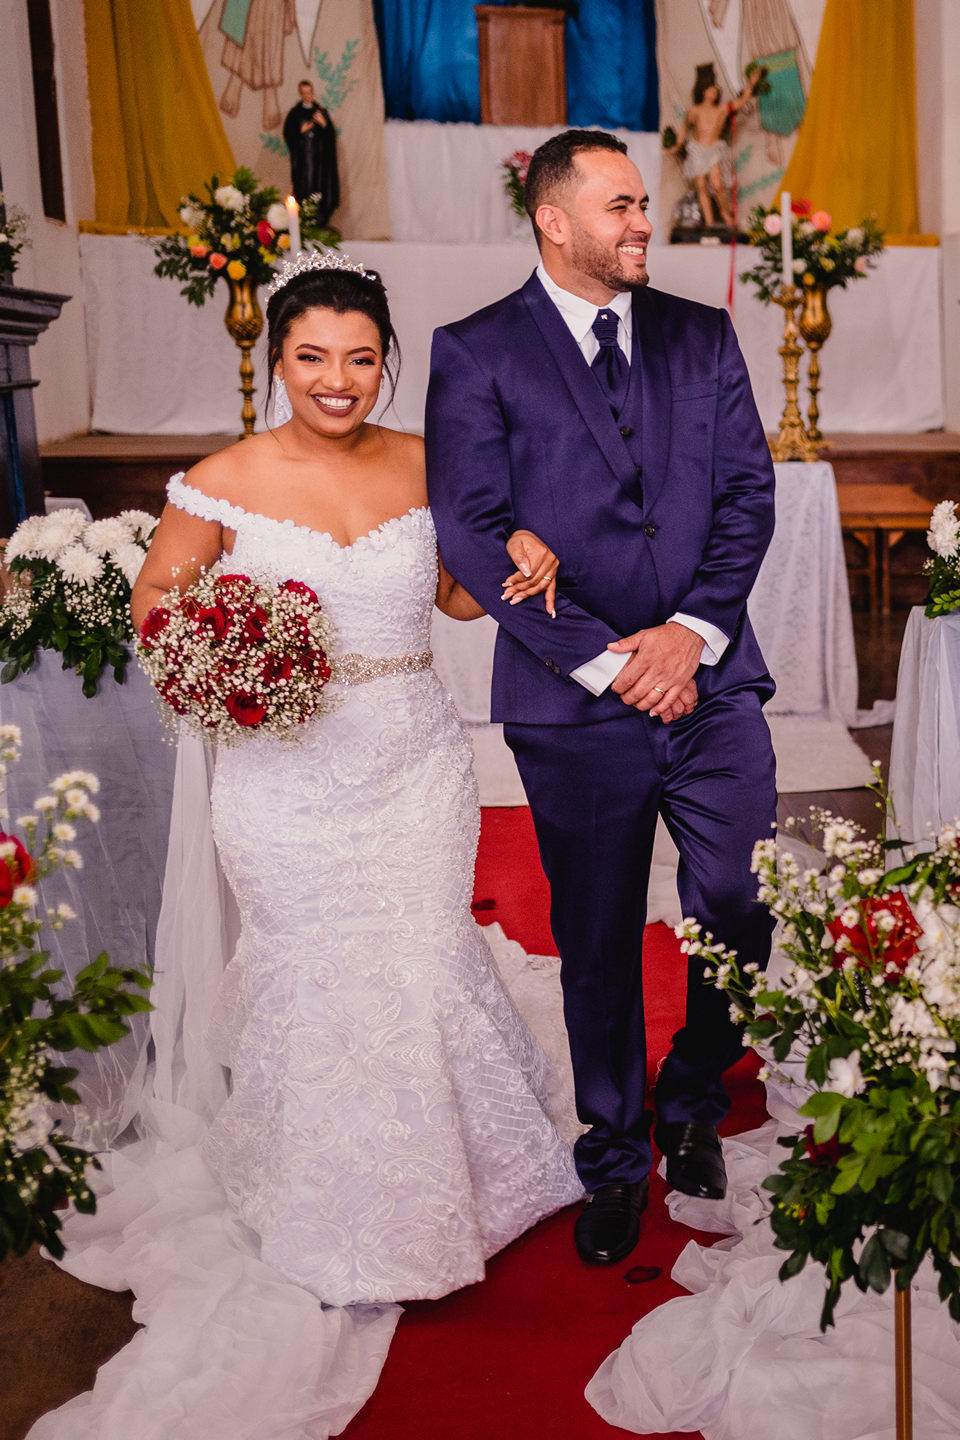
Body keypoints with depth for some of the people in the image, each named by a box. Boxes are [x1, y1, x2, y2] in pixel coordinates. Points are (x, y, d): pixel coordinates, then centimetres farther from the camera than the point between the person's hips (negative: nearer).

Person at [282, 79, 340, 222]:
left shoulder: (321, 111, 11)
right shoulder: (294, 113, 3)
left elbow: (331, 133, 7)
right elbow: (288, 134, 1)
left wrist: (323, 123, -11)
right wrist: (301, 131, -13)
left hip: (319, 156, 2)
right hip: (302, 156, -2)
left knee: (321, 186, -2)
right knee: (304, 187, -8)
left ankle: (321, 220, 5)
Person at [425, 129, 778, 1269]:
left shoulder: (703, 338, 11)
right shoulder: (476, 353, -1)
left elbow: (748, 494, 5)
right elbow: (472, 533, -9)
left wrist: (692, 630, -10)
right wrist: (602, 659, -14)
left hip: (711, 684, 3)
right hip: (573, 705, -2)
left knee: (745, 917, 2)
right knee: (598, 948, 11)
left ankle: (691, 1100, 32)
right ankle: (616, 1160, 32)